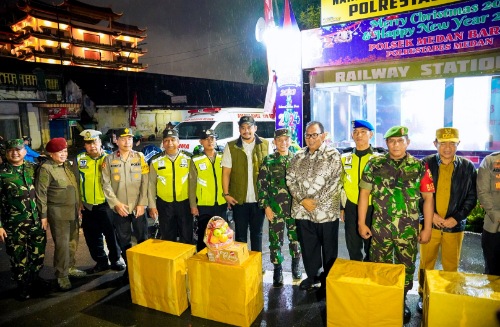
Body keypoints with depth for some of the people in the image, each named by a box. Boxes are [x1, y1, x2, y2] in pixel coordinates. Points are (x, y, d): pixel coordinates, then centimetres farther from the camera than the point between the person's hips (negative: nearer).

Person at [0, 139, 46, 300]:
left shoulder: (33, 168, 4)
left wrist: (44, 215, 5)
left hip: (37, 221, 3)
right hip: (14, 225, -3)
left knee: (38, 255, 14)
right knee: (19, 258, 9)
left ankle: (35, 279, 37)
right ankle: (23, 286, 29)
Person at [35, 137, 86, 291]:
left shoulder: (68, 165, 9)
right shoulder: (46, 169, -11)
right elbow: (41, 193, -11)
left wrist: (78, 207, 14)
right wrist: (43, 215, -10)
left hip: (73, 211, 6)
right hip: (58, 213, -6)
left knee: (73, 242, 14)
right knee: (62, 245, -1)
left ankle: (70, 267, 31)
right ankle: (61, 276, 12)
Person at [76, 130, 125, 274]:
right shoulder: (79, 159, 2)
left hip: (105, 205, -3)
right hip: (87, 206, 3)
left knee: (111, 235, 6)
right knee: (92, 237, 14)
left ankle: (115, 260, 25)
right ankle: (101, 262, 31)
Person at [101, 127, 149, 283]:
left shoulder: (140, 157, 1)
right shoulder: (109, 159, 2)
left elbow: (145, 182, -2)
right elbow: (106, 184, -2)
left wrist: (142, 204, -8)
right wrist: (116, 203, -10)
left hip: (138, 207, 0)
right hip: (119, 208, 0)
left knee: (143, 239, 6)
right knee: (124, 241, 10)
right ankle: (129, 267, 27)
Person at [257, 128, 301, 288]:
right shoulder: (268, 161, 1)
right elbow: (261, 184, 0)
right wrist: (266, 206, -5)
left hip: (295, 207, 1)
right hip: (275, 208, -1)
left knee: (296, 237, 11)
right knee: (275, 239, 5)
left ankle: (295, 265, 34)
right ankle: (277, 269, 21)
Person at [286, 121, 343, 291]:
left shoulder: (333, 155, -5)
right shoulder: (298, 156, 8)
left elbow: (336, 182, -11)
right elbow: (290, 179, 4)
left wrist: (317, 202, -12)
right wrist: (302, 200, -8)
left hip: (326, 211, -4)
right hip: (302, 210, 4)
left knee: (329, 247, 9)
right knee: (307, 246, 15)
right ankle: (312, 276, 34)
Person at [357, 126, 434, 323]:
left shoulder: (419, 167, -2)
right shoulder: (375, 164, -2)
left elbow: (428, 198, 1)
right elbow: (364, 193, 1)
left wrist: (427, 228, 0)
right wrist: (361, 223, -1)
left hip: (409, 229, 0)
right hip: (380, 227, 0)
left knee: (406, 267, 15)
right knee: (379, 266, 12)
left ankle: (402, 301, 37)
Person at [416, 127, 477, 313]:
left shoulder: (468, 167, 0)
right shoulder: (426, 164, -3)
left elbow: (471, 197, 3)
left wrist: (457, 218, -9)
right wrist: (430, 214, -11)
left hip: (455, 226, 1)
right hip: (429, 223, 0)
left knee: (451, 266, 11)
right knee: (426, 263, 10)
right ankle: (423, 296, 26)